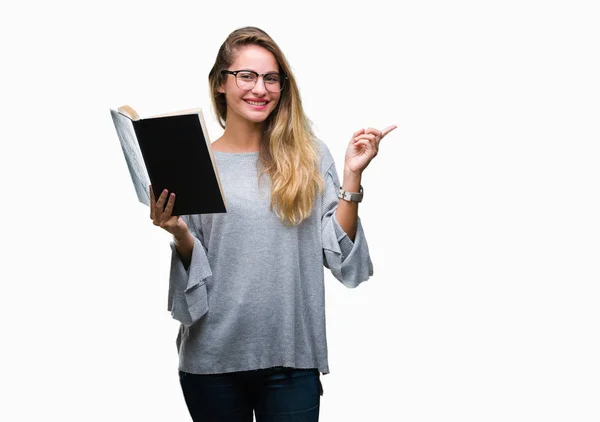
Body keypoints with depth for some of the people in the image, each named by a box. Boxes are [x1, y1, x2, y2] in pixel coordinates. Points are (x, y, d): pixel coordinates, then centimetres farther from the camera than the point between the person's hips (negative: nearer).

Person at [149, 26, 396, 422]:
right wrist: (179, 234, -16)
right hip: (213, 358, 0)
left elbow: (339, 252, -1)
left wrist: (353, 175, -8)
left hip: (292, 356, 0)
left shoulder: (310, 156, 3)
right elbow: (193, 270, 3)